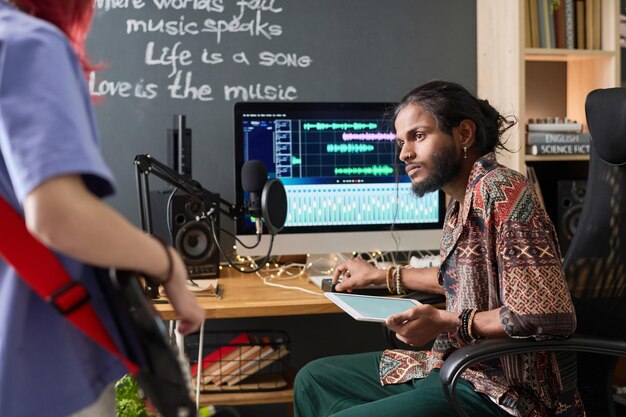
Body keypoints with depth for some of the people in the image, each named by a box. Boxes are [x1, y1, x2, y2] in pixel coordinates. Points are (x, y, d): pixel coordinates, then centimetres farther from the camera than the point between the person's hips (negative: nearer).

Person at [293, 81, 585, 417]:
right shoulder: (463, 201, 7)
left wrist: (447, 322, -20)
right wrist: (384, 276, 27)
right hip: (452, 367, 9)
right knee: (312, 379, 12)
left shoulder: (499, 190, -20)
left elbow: (550, 316, -25)